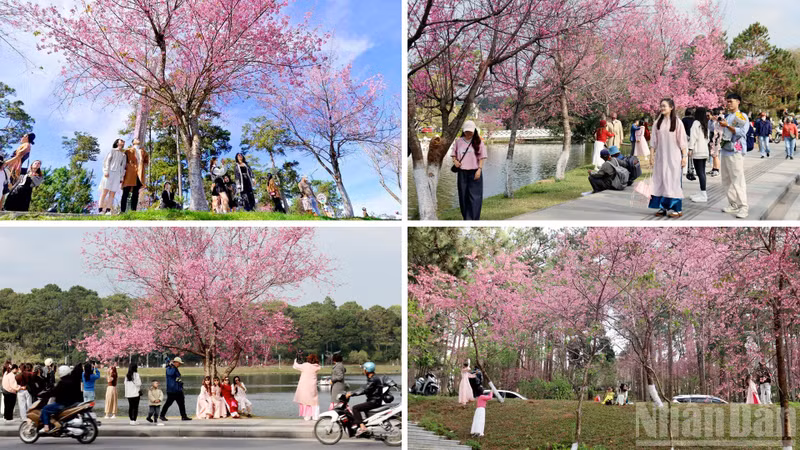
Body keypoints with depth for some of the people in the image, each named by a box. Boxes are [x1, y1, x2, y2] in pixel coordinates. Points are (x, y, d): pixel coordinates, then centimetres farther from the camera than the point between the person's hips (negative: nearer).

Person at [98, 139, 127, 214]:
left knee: (112, 193, -5)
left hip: (117, 175, 4)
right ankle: (100, 210, -13)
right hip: (109, 173, -4)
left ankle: (108, 210, -7)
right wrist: (106, 171, -12)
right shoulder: (112, 150, 12)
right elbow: (106, 160, 1)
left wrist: (121, 178, 9)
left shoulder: (124, 155, 22)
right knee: (105, 191, -10)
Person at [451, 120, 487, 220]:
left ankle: (474, 219, -7)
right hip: (462, 172, 3)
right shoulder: (458, 142, 7)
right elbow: (454, 153, 17)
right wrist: (455, 161, -4)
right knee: (463, 196, 6)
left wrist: (479, 169, -11)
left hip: (474, 172, -3)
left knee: (475, 196, -7)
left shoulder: (478, 142, 0)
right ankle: (466, 218, 16)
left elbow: (482, 157, -1)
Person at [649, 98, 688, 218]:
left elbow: (682, 141, -4)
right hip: (661, 156, 4)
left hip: (673, 156, -4)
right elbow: (654, 141, 11)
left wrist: (684, 157, -8)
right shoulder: (658, 122, 7)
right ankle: (663, 207, 8)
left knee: (673, 180, -3)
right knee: (661, 181, 3)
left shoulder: (677, 122, -3)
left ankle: (676, 208, 0)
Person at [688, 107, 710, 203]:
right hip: (704, 151, 9)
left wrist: (690, 148, -13)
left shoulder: (696, 123, -7)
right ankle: (703, 193, 17)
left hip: (697, 152, -9)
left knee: (700, 173, -10)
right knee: (702, 172, 13)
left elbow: (693, 137, -13)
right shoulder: (705, 124, 16)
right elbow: (707, 138, 19)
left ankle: (703, 195, -14)